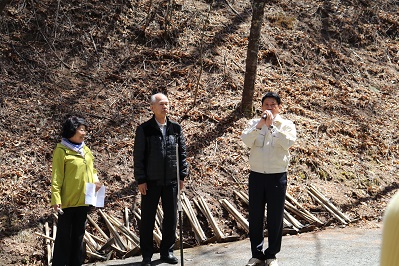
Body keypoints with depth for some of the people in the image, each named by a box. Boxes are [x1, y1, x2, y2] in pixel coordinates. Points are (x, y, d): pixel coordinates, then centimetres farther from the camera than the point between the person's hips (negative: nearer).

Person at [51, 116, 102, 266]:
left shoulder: (85, 149, 10)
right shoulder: (61, 151, -11)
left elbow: (91, 169, 19)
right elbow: (56, 178, -13)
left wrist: (95, 180, -1)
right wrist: (56, 199, -19)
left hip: (83, 200, 7)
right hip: (68, 201, -7)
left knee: (78, 234, 14)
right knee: (64, 236, 1)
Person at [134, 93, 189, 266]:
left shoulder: (176, 128, 6)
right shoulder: (144, 129, -4)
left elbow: (182, 153, 10)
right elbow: (138, 157, -4)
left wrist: (182, 175, 5)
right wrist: (141, 180, -8)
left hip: (171, 181, 3)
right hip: (151, 181, -3)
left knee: (171, 217, 9)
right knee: (147, 219, 5)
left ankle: (167, 251, 24)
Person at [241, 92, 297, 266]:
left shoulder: (287, 125, 2)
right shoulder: (254, 123, 5)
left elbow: (288, 142, -19)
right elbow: (246, 141, -14)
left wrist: (271, 125, -21)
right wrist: (260, 125, -25)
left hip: (277, 176, -1)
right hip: (256, 175, 1)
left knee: (275, 217, 5)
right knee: (255, 216, 7)